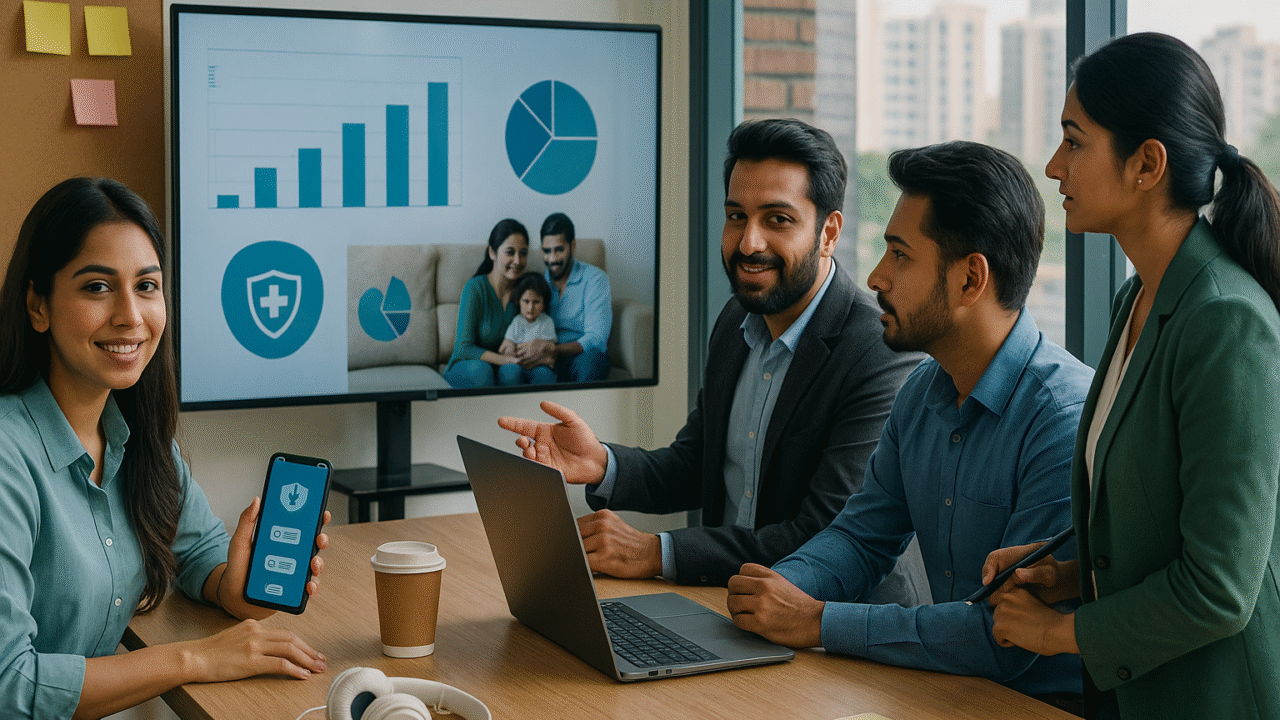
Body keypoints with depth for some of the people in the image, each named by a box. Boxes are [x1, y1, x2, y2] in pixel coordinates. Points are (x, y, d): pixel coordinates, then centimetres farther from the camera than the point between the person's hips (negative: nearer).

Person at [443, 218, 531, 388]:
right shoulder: (475, 288, -16)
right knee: (480, 368, -37)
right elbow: (463, 348, -18)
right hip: (466, 366, -3)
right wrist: (509, 359, -27)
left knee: (512, 370, -32)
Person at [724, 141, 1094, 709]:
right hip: (952, 687, 7)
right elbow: (863, 535, 15)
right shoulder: (922, 393, 7)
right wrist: (782, 587, -6)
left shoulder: (1068, 420, -20)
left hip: (1049, 701, -7)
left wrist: (820, 622, -21)